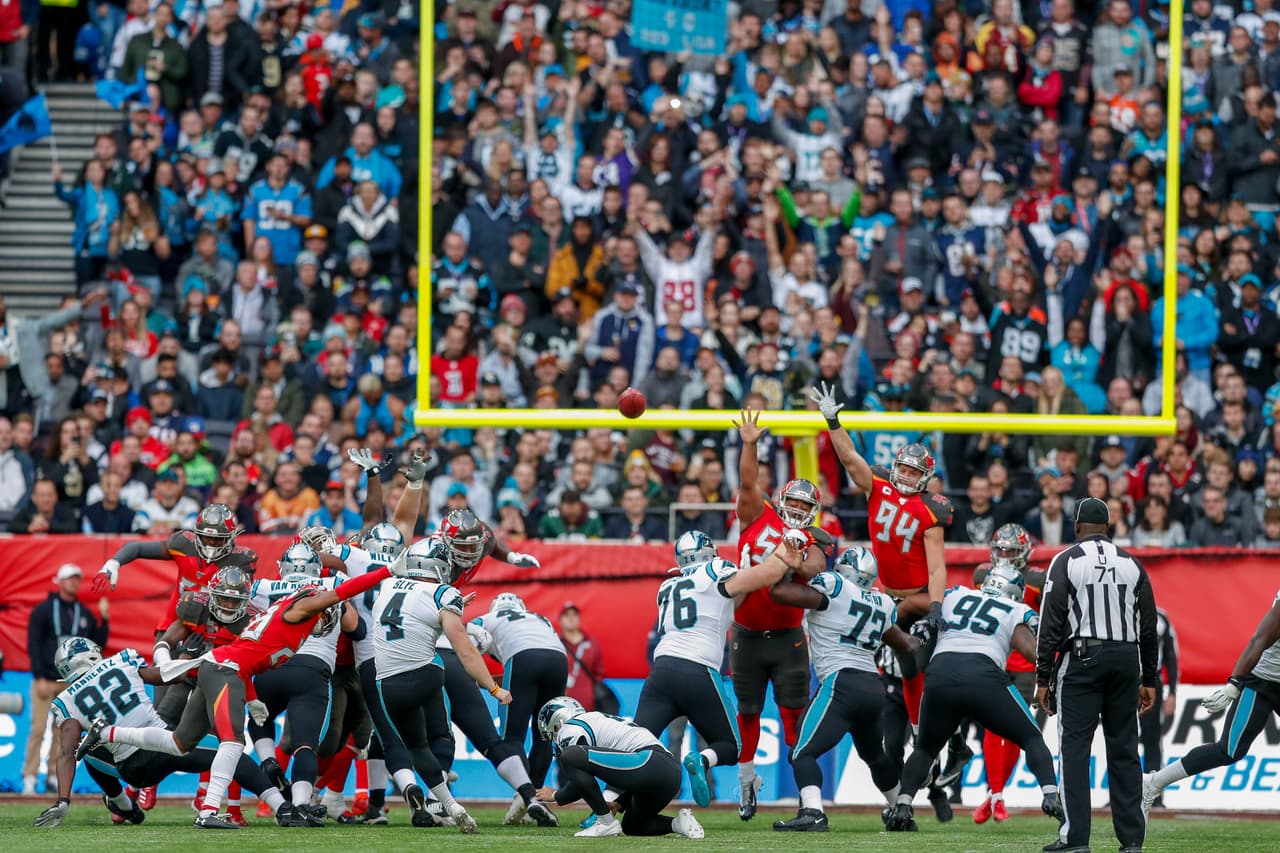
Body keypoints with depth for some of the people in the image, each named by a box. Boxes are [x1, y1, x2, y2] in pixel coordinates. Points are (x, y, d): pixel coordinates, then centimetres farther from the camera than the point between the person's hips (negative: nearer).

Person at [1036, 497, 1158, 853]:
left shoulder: (1066, 561, -2)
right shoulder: (1131, 564, 10)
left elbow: (1051, 623, -6)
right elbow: (1148, 627, 11)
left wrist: (1043, 678, -3)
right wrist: (1149, 680, 18)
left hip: (1081, 660, -4)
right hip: (1127, 660, 4)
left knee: (1075, 747, -3)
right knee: (1124, 750, 7)